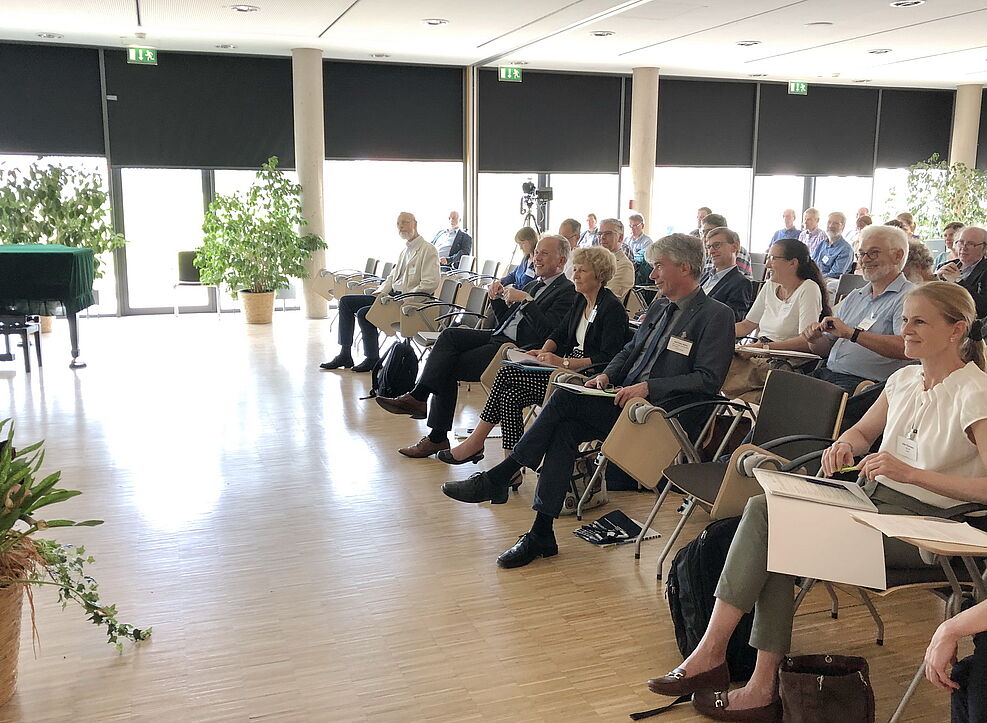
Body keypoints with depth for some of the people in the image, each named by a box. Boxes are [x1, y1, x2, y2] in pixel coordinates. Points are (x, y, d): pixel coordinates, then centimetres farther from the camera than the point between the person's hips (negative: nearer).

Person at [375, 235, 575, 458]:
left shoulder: (567, 291, -4)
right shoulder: (533, 285, 24)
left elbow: (547, 331, -18)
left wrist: (525, 300, -17)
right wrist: (497, 298, 7)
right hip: (498, 338, 8)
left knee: (448, 369, -16)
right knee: (451, 334, -16)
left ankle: (437, 437, -10)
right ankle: (417, 397, -23)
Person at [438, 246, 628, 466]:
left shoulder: (612, 308, -12)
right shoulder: (581, 300, 15)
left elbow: (608, 358, -19)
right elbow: (560, 333, 21)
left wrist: (565, 362, -24)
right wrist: (544, 351, 0)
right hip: (568, 368, 9)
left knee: (508, 376, -19)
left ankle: (475, 442, -7)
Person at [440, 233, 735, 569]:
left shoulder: (716, 316, -6)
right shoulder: (659, 308, 20)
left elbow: (708, 380, -14)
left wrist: (649, 386, -22)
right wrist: (607, 375, 5)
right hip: (623, 399, 7)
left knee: (566, 399, -22)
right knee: (565, 429, -20)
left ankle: (496, 479, -13)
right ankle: (541, 536, -17)